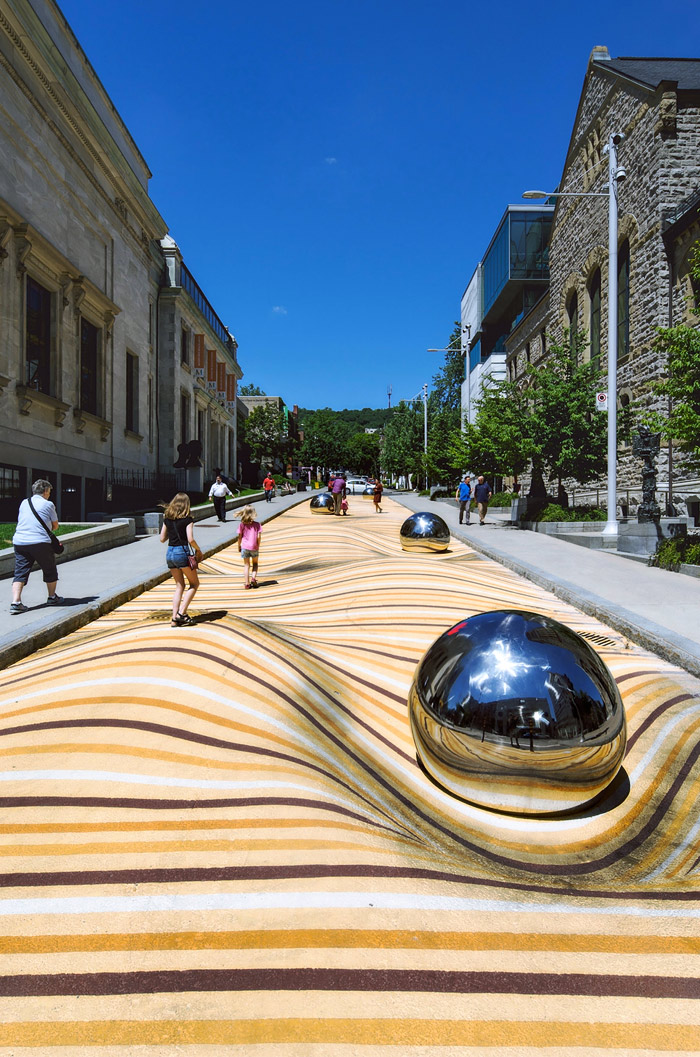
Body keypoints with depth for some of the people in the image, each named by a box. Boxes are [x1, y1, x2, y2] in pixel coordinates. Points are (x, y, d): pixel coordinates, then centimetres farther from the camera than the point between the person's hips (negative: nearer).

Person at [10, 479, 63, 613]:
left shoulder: (24, 503, 15)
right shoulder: (48, 504, 0)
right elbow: (55, 526, 5)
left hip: (19, 541, 4)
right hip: (40, 542, -4)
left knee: (20, 572, 3)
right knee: (50, 570, 14)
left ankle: (15, 602, -10)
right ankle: (52, 597, 26)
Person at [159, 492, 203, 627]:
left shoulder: (167, 518, 8)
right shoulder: (187, 519, -8)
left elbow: (162, 539, 11)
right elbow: (191, 539, -16)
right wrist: (198, 550, -1)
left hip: (169, 553, 6)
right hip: (182, 552, -6)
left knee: (179, 585, 15)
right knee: (194, 583, 10)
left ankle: (175, 619, 9)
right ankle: (181, 613, 0)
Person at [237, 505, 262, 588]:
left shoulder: (242, 525, -4)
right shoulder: (257, 524, -5)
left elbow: (240, 537, -2)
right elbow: (259, 536, -9)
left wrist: (239, 546, 12)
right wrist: (258, 546, 5)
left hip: (245, 547, 0)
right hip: (254, 547, 0)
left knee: (247, 565, 11)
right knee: (255, 563, 21)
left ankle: (246, 583, 9)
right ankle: (253, 577, 1)